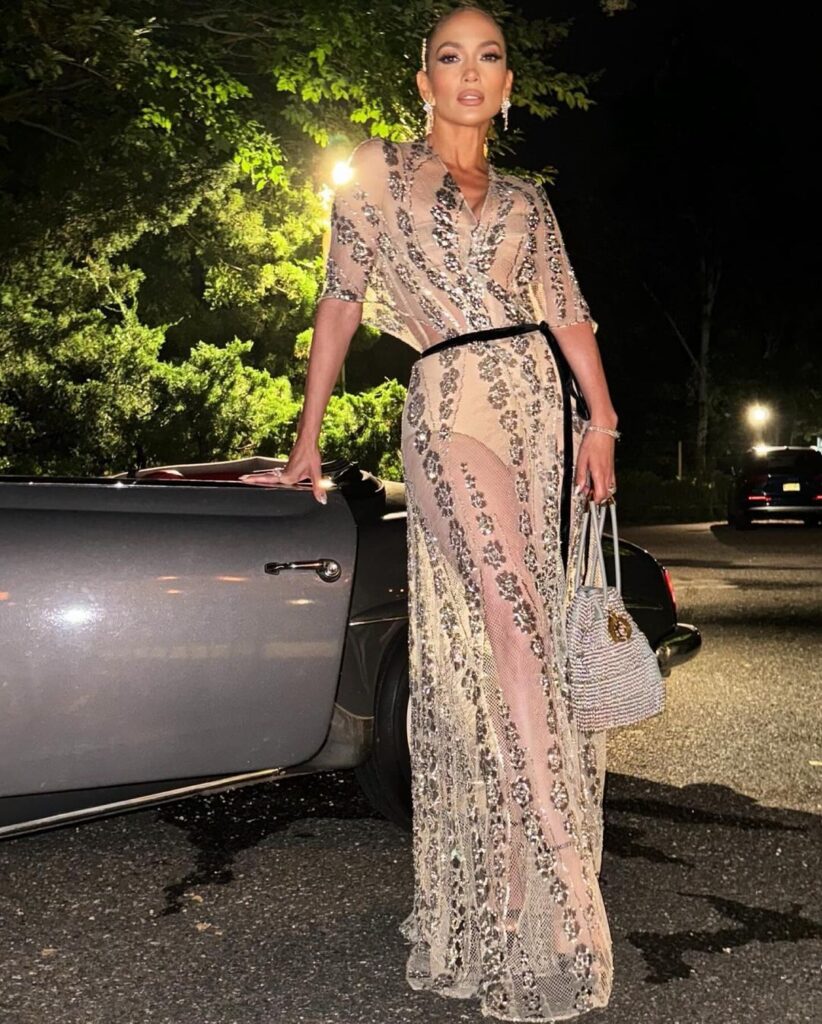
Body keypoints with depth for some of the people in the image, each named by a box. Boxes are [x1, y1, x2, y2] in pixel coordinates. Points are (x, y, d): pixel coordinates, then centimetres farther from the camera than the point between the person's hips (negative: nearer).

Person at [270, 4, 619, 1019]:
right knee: (514, 622, -19)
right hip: (454, 399, -4)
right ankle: (564, 918, -18)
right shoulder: (379, 172, 13)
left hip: (546, 402, 4)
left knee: (529, 633, -1)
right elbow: (340, 301, 9)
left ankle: (499, 888, 8)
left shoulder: (527, 201, 21)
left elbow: (570, 312, 13)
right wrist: (308, 434, 5)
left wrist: (600, 421, -2)